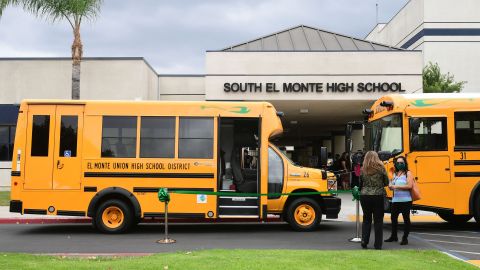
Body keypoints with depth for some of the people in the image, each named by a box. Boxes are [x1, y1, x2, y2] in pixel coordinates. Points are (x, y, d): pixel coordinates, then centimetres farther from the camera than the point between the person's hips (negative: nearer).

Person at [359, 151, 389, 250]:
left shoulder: (363, 170, -1)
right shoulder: (381, 168, -5)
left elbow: (360, 184, 5)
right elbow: (386, 183, 3)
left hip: (365, 196, 2)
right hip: (378, 196, -1)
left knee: (366, 219, 16)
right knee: (378, 220, 7)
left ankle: (364, 240, 10)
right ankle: (378, 244, 8)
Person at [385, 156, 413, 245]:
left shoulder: (408, 173, -2)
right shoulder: (395, 174, 15)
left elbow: (410, 185, -14)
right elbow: (392, 185, 19)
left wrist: (397, 186, -17)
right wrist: (390, 186, -5)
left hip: (405, 200, -6)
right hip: (395, 200, 6)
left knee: (406, 219, 2)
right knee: (393, 218, 13)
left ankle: (405, 238, 10)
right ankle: (394, 236, 27)